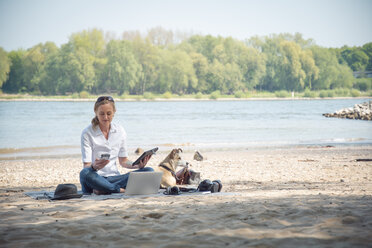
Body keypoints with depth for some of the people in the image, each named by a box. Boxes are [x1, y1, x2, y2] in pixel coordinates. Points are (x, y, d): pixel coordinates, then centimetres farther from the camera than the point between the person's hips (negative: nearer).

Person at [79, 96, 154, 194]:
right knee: (85, 173, -40)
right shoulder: (87, 133, -4)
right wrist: (94, 167, -33)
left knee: (149, 171, -19)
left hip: (114, 177, 4)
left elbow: (123, 161, 14)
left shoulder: (120, 131, 9)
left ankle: (104, 189, -30)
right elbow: (86, 165, -9)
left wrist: (138, 165, -6)